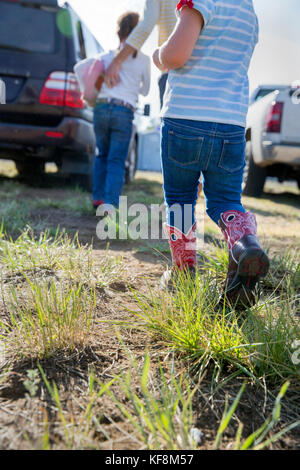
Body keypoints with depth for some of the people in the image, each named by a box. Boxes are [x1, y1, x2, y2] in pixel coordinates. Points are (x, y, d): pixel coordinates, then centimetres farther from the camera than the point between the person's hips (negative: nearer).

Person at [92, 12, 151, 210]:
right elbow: (145, 91, 16)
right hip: (125, 112, -2)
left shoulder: (107, 56, 9)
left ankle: (98, 198, 20)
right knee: (117, 160, 2)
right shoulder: (144, 60, 5)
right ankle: (111, 204, -5)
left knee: (102, 155, 19)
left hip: (102, 108, 2)